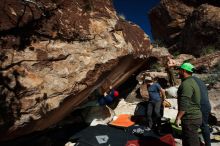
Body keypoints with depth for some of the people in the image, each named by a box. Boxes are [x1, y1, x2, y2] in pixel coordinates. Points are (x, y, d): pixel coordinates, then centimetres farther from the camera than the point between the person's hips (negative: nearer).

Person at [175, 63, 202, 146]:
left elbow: (184, 104, -26)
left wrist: (178, 117, -19)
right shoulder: (192, 82, 14)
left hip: (190, 118, -11)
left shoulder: (186, 84, -19)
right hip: (195, 117, 11)